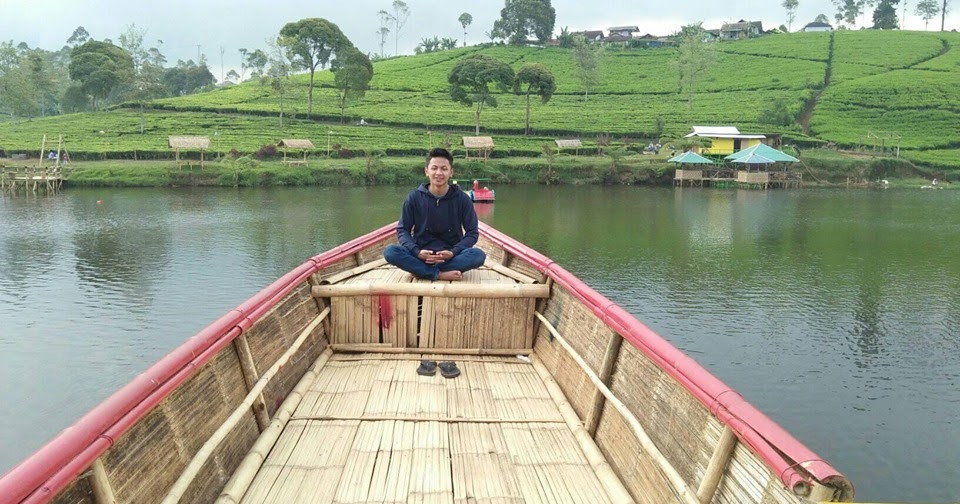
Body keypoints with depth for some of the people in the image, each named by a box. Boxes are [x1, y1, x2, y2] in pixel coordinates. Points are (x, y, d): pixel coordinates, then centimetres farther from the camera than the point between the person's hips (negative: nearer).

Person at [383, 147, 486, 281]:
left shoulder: (462, 199, -3)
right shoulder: (414, 197, -2)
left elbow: (472, 233, -1)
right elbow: (402, 230, 0)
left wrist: (453, 252, -20)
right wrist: (417, 252, -19)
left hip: (451, 255, 0)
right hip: (421, 254, 0)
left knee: (478, 255, -31)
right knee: (390, 252, -27)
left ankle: (422, 271, -24)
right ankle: (440, 274, -27)